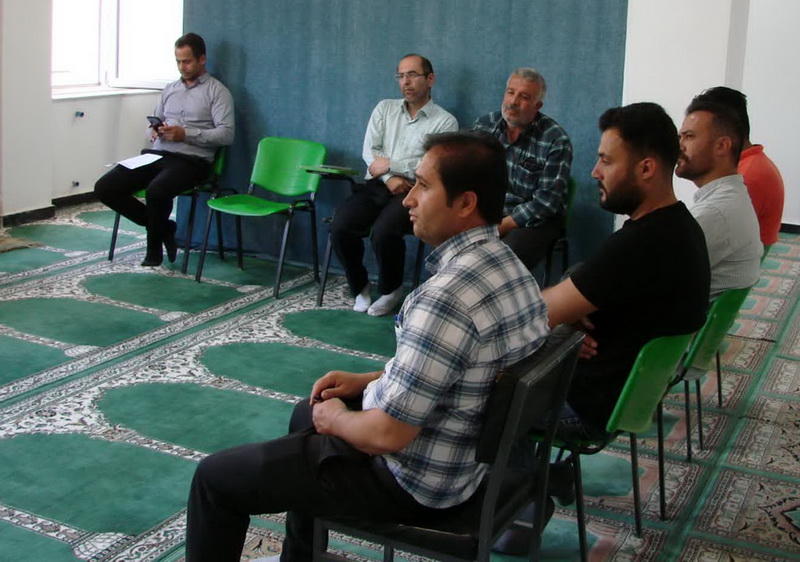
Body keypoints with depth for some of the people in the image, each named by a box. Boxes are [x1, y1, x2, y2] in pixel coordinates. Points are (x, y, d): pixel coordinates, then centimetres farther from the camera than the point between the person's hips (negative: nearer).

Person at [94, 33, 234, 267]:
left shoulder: (217, 92, 3)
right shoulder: (170, 89, 23)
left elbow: (226, 134, -8)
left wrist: (185, 134, -16)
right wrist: (154, 131, 2)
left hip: (190, 160, -6)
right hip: (157, 154, 7)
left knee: (156, 191, -37)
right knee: (105, 188, -12)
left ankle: (154, 248, -7)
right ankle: (163, 227, 1)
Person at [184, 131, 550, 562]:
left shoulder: (446, 296, -32)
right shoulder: (511, 267, -2)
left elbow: (387, 435, -29)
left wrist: (334, 418, -9)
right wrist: (365, 381, 9)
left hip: (412, 480, -10)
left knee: (214, 477, 4)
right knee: (306, 414, 33)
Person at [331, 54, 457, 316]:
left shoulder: (445, 122, 3)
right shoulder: (385, 108, 17)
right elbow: (370, 151, 7)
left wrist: (390, 164, -7)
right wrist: (389, 178, -11)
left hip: (414, 191, -4)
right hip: (378, 186, 4)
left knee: (384, 232, -32)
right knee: (341, 226, -22)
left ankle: (391, 290, -2)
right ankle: (359, 286, 3)